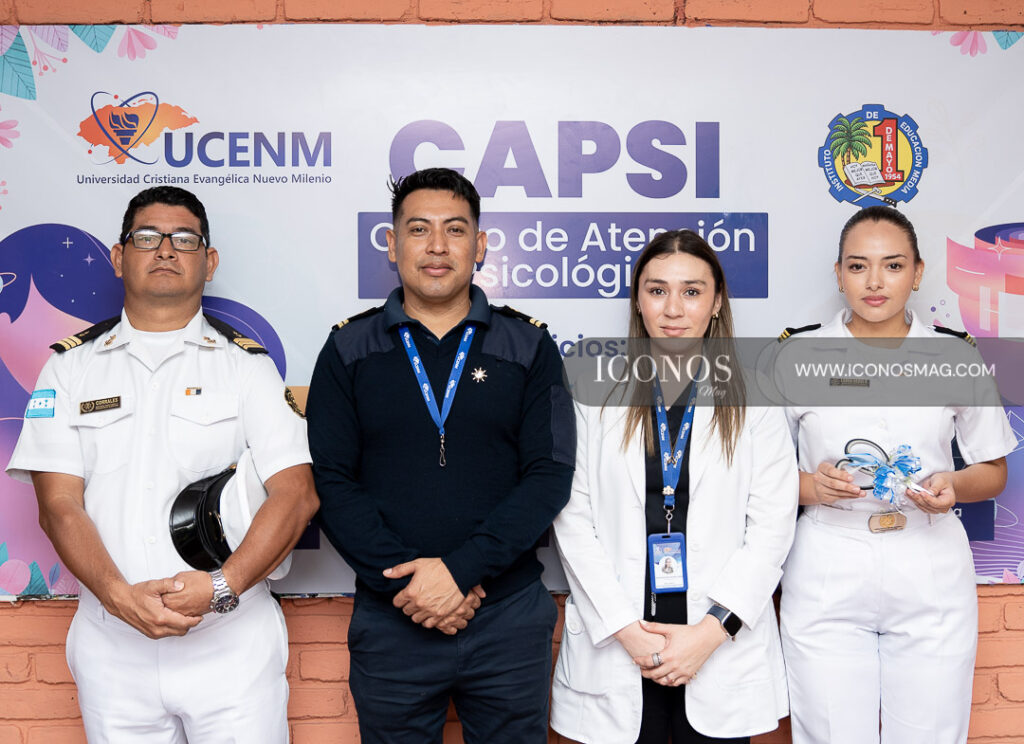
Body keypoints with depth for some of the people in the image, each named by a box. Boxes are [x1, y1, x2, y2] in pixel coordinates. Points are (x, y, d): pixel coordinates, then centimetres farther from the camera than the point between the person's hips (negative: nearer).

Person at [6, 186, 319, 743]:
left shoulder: (247, 365, 3)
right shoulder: (72, 367, 7)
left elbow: (296, 494, -6)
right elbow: (59, 506, 0)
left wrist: (222, 586, -19)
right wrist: (121, 596, -16)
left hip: (232, 641, -1)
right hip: (112, 645, 1)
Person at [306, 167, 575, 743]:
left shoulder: (529, 345, 2)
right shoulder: (350, 349, 3)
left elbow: (550, 475, -5)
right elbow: (331, 481, -3)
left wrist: (460, 568, -16)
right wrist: (407, 580, -14)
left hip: (509, 620, 0)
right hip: (390, 618, 0)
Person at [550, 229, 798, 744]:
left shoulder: (752, 405, 3)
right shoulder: (596, 397, 3)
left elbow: (771, 527, -2)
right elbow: (572, 521, -2)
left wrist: (711, 632, -10)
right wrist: (625, 629, -9)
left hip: (722, 645, 0)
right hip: (615, 646, 0)